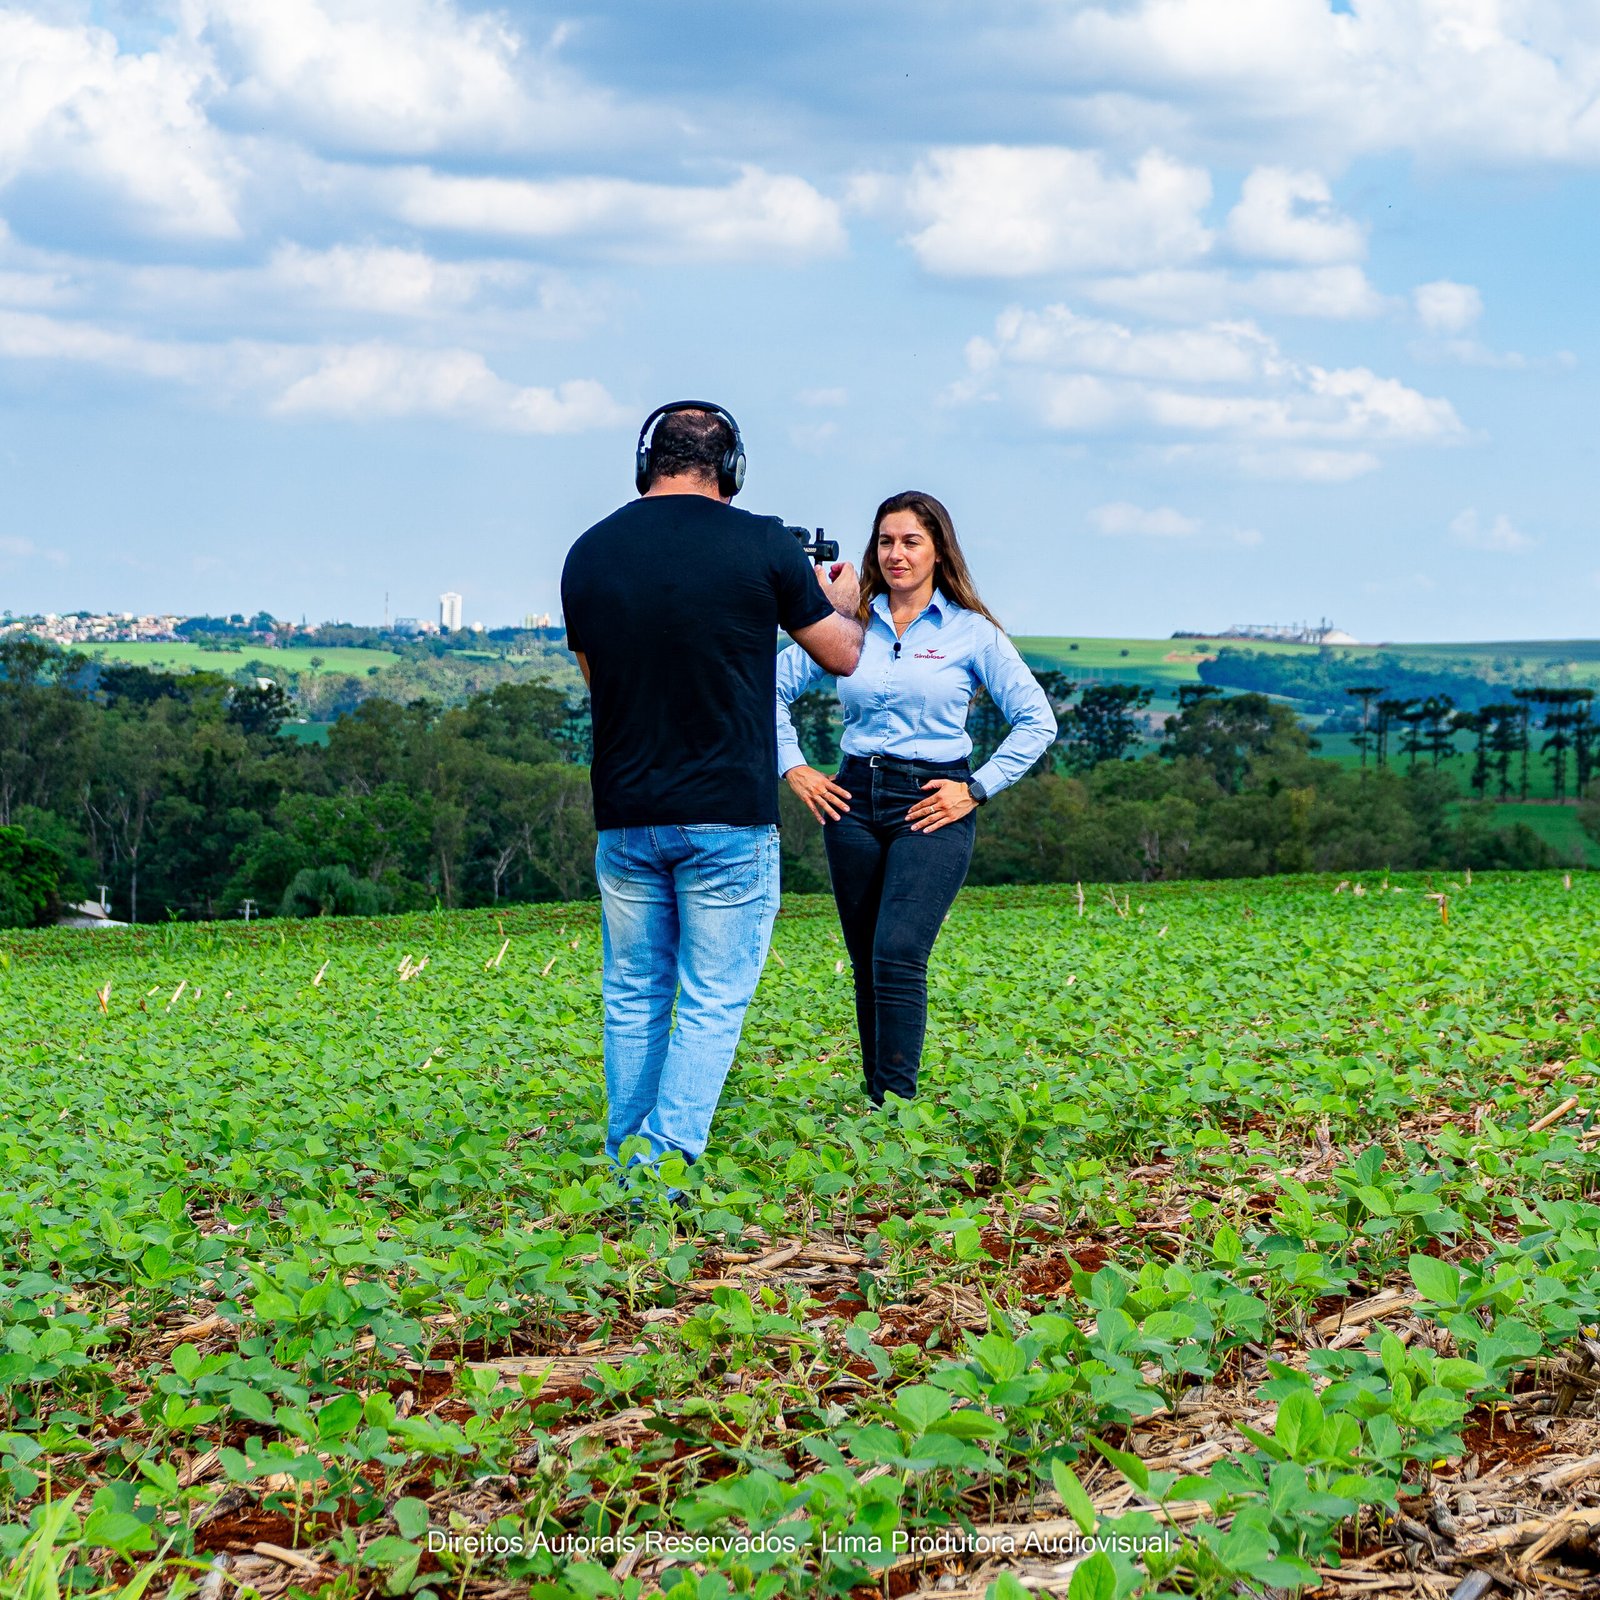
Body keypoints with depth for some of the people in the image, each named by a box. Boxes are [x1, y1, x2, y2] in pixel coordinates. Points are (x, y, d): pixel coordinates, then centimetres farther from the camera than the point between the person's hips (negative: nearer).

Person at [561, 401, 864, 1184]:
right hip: (727, 817, -4)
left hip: (624, 817, 4)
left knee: (633, 998, 14)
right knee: (711, 1003, 1)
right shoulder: (761, 545, -7)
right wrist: (842, 602, 28)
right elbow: (842, 656, 6)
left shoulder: (588, 553, 3)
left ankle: (624, 1169, 18)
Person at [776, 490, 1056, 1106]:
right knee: (866, 965, 7)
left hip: (932, 806, -4)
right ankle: (874, 1105, 15)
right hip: (854, 800, 4)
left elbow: (1037, 721, 1)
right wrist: (792, 766, 5)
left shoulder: (972, 633, 0)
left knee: (898, 956, -19)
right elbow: (772, 688, 14)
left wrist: (977, 789, -5)